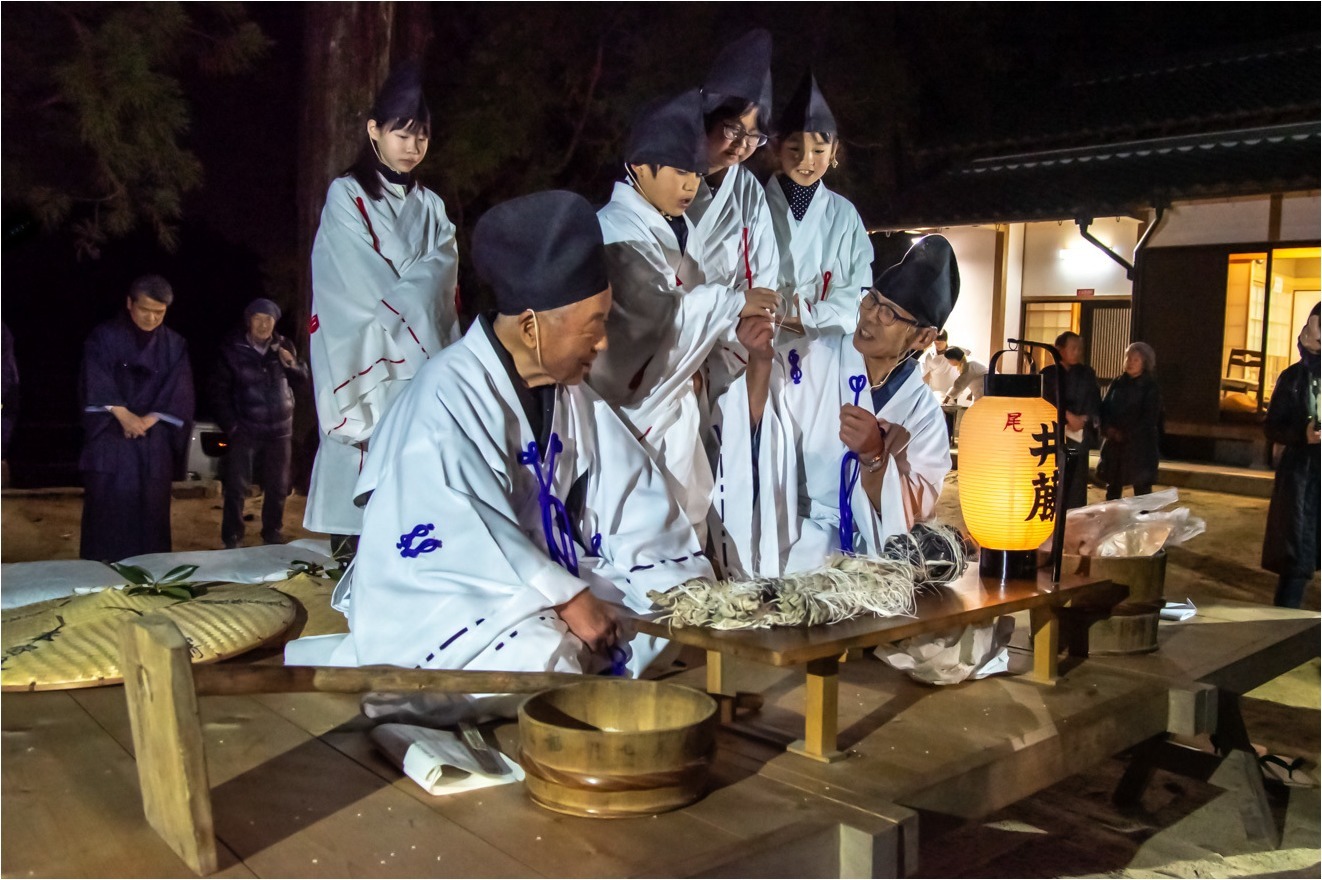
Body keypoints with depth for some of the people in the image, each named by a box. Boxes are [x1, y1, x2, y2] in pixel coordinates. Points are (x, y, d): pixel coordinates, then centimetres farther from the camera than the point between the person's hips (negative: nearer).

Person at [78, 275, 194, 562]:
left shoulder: (175, 345, 8)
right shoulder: (104, 337, 2)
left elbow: (179, 394, 1)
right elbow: (96, 385, -7)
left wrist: (147, 420, -11)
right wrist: (123, 415, -18)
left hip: (155, 443, 2)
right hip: (109, 438, -2)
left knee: (149, 513, 3)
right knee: (107, 511, -5)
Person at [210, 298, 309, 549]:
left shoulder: (283, 346, 3)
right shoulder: (232, 349, -5)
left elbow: (303, 378, 8)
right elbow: (219, 391, -3)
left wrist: (292, 364, -13)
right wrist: (230, 425, -9)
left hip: (279, 429, 3)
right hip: (244, 429, -3)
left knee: (278, 488, 10)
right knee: (236, 488, -2)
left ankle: (273, 537, 24)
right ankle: (232, 540, 9)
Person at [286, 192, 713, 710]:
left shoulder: (569, 391, 6)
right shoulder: (448, 397, -21)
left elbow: (629, 492, 3)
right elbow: (465, 537, -28)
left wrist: (687, 583, -8)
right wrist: (566, 598, -27)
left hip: (542, 579, 8)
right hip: (443, 592, -8)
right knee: (541, 660, -35)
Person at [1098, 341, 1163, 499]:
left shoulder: (1151, 387, -2)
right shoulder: (1117, 383, 10)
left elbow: (1149, 418, -8)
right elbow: (1104, 408, 6)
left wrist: (1125, 434, -15)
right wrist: (1108, 429, -11)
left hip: (1140, 446, -4)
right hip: (1114, 444, 4)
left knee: (1141, 488, -1)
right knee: (1113, 488, 8)